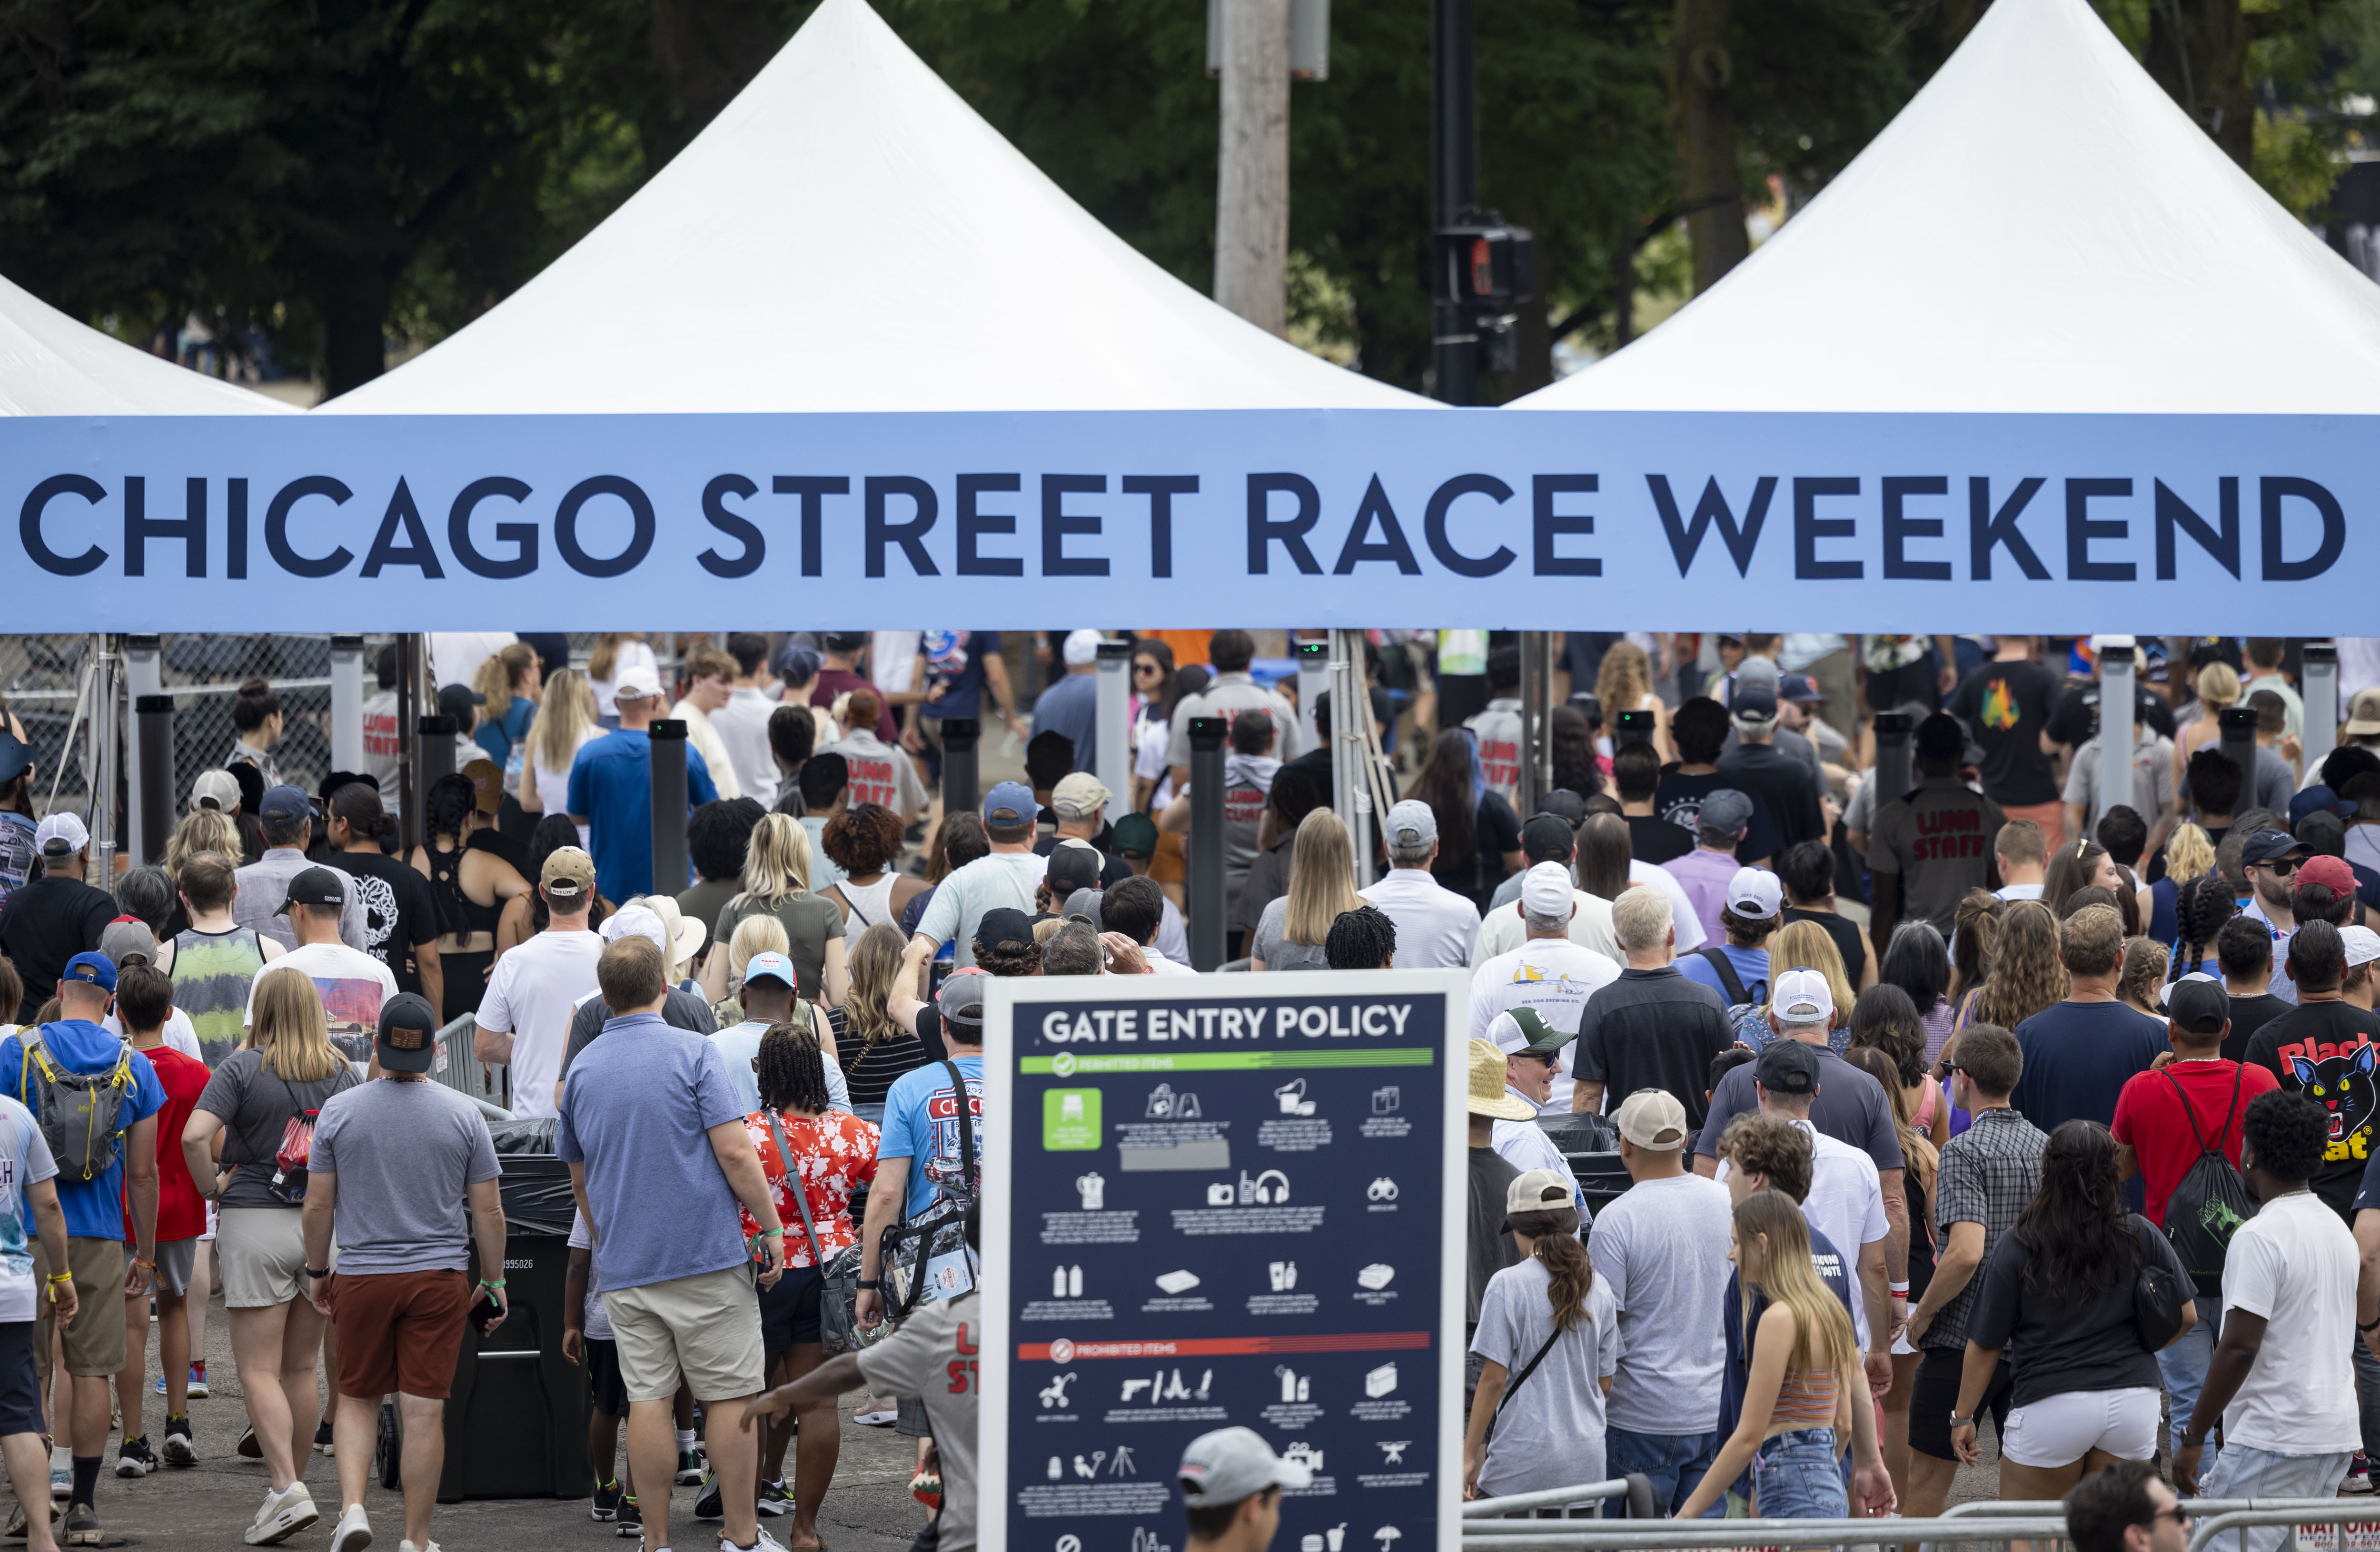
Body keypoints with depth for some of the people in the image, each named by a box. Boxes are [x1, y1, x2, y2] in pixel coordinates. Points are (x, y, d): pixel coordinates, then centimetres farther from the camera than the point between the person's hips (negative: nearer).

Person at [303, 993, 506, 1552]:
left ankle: (352, 1506, -6)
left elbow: (318, 1205, 1)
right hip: (439, 1276, -1)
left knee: (357, 1398, 14)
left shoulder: (339, 1111, -1)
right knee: (424, 1410, 1)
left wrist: (317, 1272, 14)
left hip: (361, 1276, 1)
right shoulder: (462, 1114, -2)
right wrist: (494, 1281, 10)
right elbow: (488, 1212, 1)